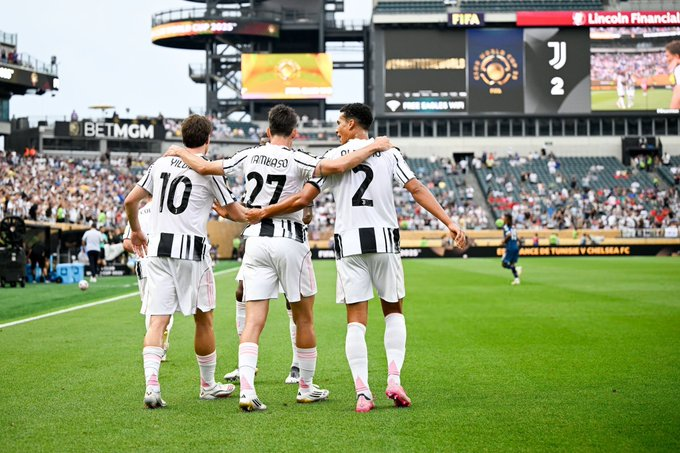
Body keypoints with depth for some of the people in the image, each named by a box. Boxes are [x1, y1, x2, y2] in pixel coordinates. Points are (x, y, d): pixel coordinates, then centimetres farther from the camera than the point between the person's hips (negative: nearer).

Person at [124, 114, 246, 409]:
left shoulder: (161, 163, 11)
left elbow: (130, 200, 15)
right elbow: (236, 214, 3)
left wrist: (136, 230, 32)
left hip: (157, 249, 4)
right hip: (191, 249, -4)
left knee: (158, 320, 0)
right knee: (204, 319, 12)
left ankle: (151, 384, -18)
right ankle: (208, 385, 23)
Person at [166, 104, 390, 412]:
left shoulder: (249, 156, 4)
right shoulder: (296, 160, -8)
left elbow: (205, 168, 10)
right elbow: (337, 167, -21)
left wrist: (181, 153, 29)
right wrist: (373, 147, -9)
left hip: (256, 240, 3)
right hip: (290, 240, -3)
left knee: (254, 320, -1)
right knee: (304, 319, 12)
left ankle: (247, 390, -14)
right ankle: (306, 388, 21)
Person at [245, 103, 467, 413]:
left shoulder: (333, 156, 3)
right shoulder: (388, 153, 6)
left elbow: (303, 199, -1)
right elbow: (417, 190, -1)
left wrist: (264, 213, 10)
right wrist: (449, 222, -1)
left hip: (349, 243, -1)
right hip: (384, 239, 1)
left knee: (356, 320, 1)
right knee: (393, 311, 16)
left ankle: (362, 392, -8)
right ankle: (394, 378, -1)